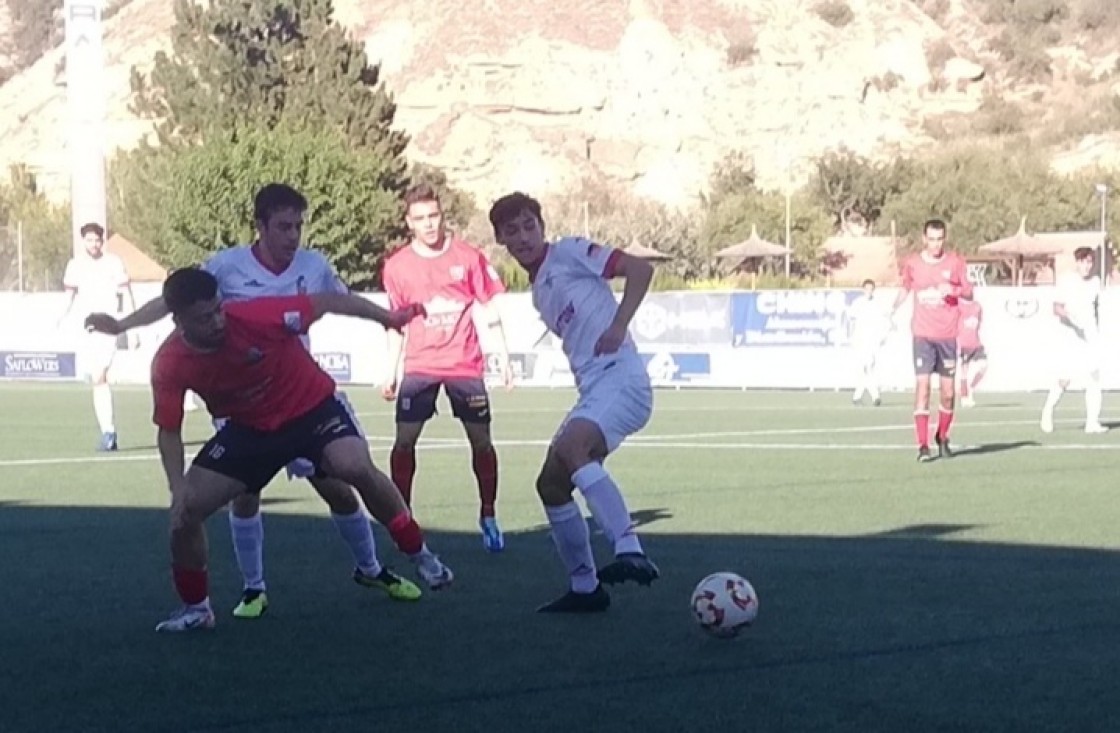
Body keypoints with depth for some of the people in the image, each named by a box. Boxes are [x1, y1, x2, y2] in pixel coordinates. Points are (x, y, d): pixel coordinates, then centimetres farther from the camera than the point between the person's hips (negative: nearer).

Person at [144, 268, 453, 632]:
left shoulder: (256, 316, -30)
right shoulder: (169, 365, -21)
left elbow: (325, 302, -17)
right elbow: (169, 432, -9)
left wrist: (388, 317, -13)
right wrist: (178, 488, -24)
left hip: (312, 407, -3)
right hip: (249, 428, 3)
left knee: (356, 467, -31)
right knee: (186, 509, -8)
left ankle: (419, 554, -10)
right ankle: (196, 607, 14)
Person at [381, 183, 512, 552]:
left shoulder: (468, 257, -2)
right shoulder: (397, 266, 1)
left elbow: (489, 309, 5)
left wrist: (503, 356, 3)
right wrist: (391, 372, 9)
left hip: (465, 365, 0)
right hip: (419, 366, 1)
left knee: (481, 440, 0)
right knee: (404, 440, -8)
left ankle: (488, 517, 14)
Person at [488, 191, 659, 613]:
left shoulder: (569, 253, 1)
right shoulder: (538, 293, 24)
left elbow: (639, 269, -8)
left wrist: (619, 326, -18)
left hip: (620, 378, -10)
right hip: (592, 390, 10)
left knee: (571, 447, -33)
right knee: (551, 484, 9)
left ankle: (631, 554, -43)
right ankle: (584, 588, 19)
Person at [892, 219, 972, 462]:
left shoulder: (955, 262, 3)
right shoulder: (912, 264, 4)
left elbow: (969, 292, 8)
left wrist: (954, 289, -11)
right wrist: (894, 311, 11)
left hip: (948, 336, 1)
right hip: (922, 335, -1)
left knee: (948, 393, 4)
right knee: (922, 387, -12)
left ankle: (943, 438, 26)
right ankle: (922, 446, -13)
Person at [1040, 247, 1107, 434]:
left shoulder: (1095, 281, 10)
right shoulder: (1066, 282, -5)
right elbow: (1057, 308, -12)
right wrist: (1070, 315, -30)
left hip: (1091, 337, 4)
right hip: (1071, 336, -4)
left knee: (1094, 378, -8)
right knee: (1064, 380, -6)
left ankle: (1092, 422, -8)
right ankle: (1047, 412, 18)